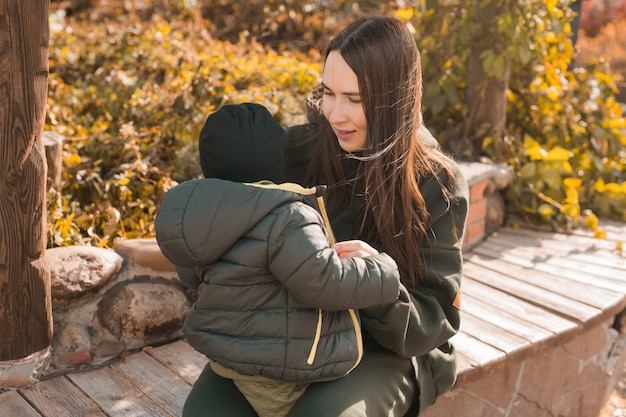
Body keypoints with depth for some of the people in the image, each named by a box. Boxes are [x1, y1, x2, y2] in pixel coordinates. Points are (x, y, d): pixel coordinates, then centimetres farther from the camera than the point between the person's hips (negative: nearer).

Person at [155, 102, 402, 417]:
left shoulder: (206, 216, 5)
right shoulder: (285, 218, -24)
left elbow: (192, 274, 20)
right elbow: (326, 282, -26)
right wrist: (384, 274, -11)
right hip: (278, 369, -8)